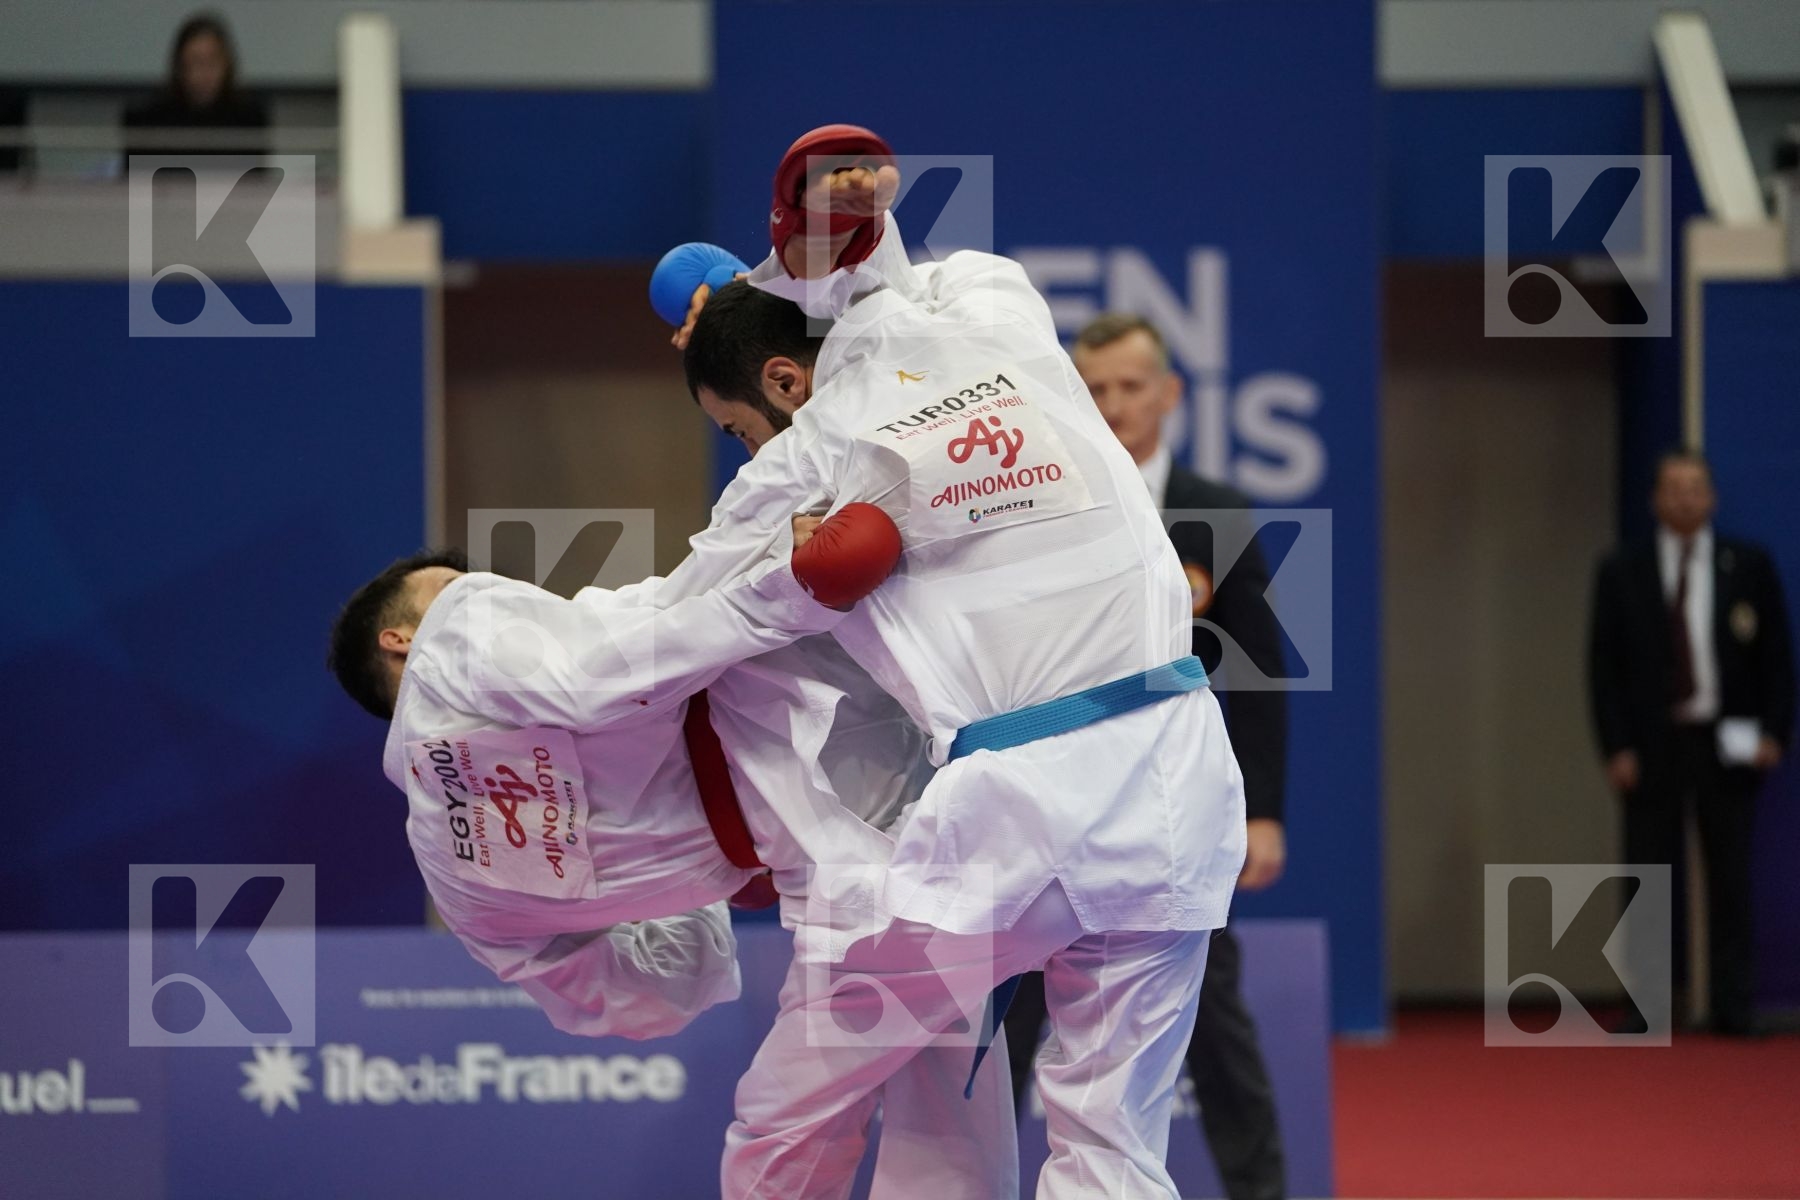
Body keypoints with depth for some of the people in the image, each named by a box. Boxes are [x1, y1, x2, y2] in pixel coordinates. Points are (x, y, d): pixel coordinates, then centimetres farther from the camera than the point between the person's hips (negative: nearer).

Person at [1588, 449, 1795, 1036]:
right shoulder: (1622, 573, 3)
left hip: (1727, 744, 0)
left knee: (1730, 881, 2)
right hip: (1651, 745, 0)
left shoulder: (1749, 567, 4)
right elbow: (1603, 666, 2)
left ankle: (1732, 1006, 5)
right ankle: (1645, 1010, 1)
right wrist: (1616, 748, -6)